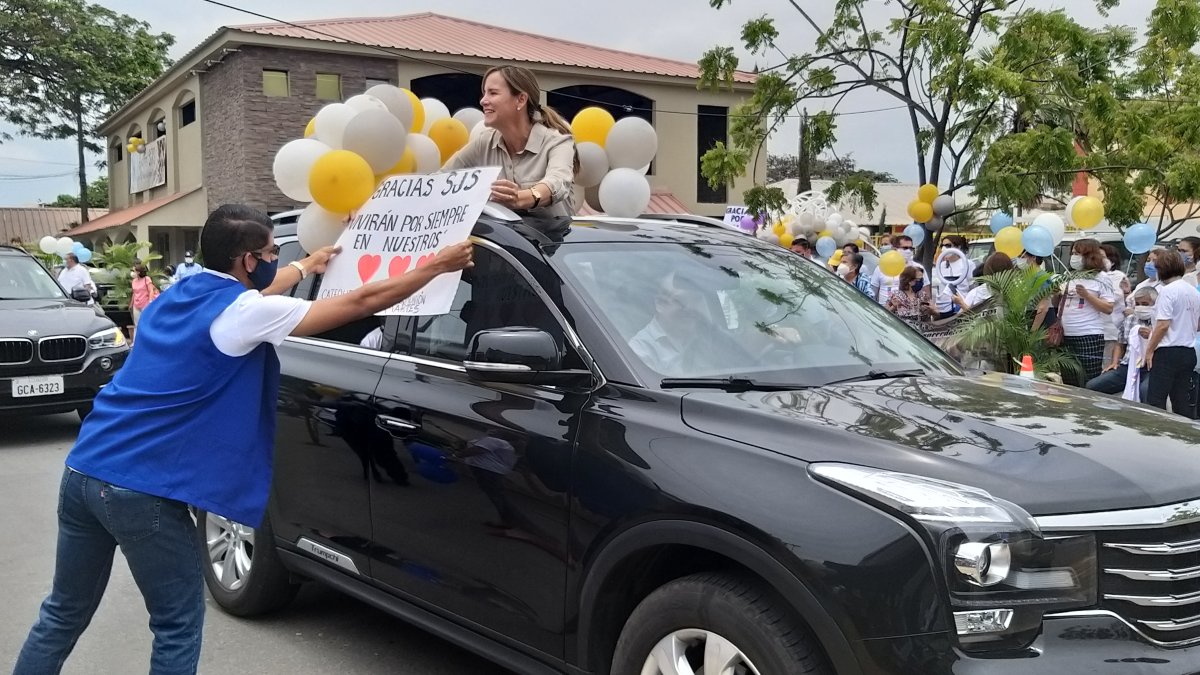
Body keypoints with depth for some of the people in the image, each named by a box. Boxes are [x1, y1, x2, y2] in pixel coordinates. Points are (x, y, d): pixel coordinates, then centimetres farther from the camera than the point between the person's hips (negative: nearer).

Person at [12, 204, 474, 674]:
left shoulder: (180, 295, 12)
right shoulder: (244, 313, -12)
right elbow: (362, 302, -9)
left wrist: (306, 267, 51)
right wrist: (440, 265, 2)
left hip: (83, 470, 8)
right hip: (140, 489, -8)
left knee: (64, 614, 22)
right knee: (178, 623, 8)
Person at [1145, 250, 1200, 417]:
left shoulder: (1167, 290, -12)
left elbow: (1163, 324, -17)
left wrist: (1149, 349, -10)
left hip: (1168, 352, -8)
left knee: (1155, 400, -4)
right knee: (1182, 401, 11)